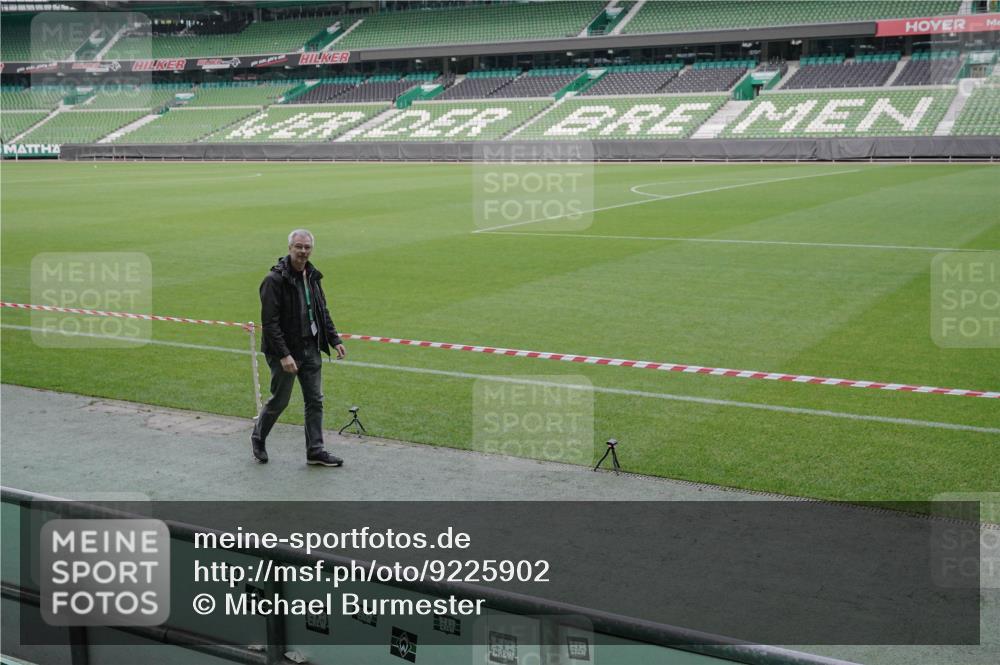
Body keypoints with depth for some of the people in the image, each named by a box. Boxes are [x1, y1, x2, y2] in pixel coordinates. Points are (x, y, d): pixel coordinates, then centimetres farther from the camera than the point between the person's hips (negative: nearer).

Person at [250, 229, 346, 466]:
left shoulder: (312, 276, 7)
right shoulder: (275, 279, -16)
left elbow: (323, 312, 17)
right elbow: (270, 322, -19)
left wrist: (335, 340, 9)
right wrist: (283, 355, -23)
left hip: (311, 349, 7)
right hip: (285, 351, -7)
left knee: (315, 400, 7)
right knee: (279, 400, 5)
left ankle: (315, 450, 15)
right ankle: (258, 438, 29)